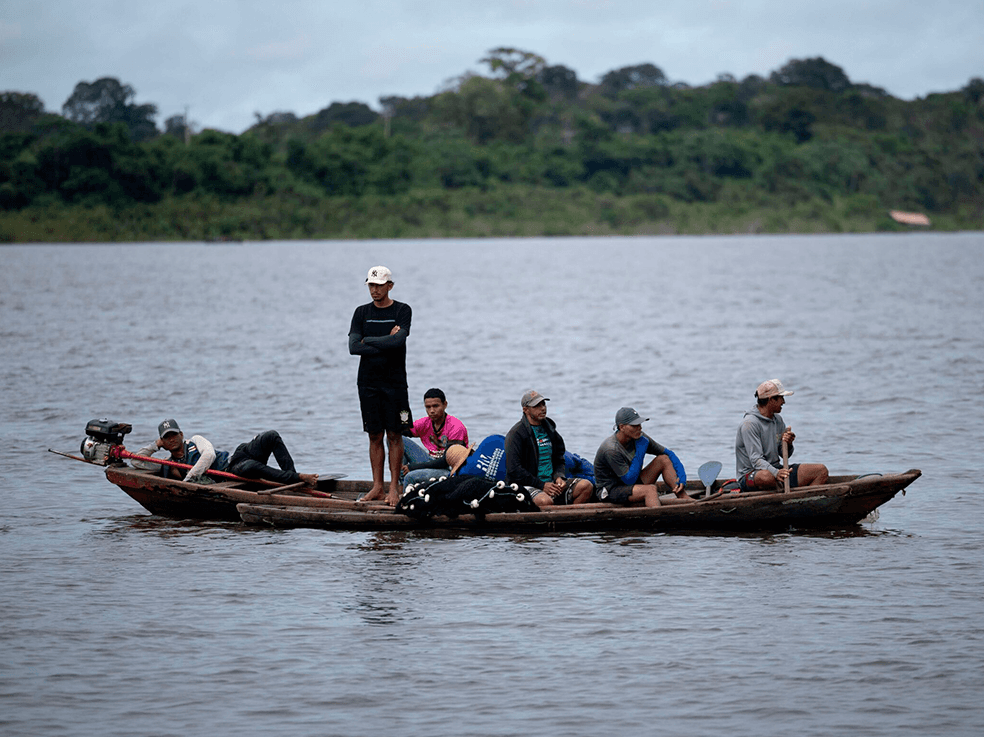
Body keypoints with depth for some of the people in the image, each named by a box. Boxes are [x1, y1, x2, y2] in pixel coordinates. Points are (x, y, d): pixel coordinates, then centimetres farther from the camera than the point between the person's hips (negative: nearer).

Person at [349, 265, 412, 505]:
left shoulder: (402, 311, 0)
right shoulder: (362, 313, 9)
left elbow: (398, 340, -16)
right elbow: (353, 347, -3)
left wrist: (368, 341, -7)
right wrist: (385, 344, -10)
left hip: (394, 382, -3)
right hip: (368, 382, 3)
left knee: (394, 435, -3)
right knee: (374, 436, 5)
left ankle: (394, 486, 1)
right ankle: (377, 486, 9)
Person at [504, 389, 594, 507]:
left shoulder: (550, 430, 17)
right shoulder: (516, 434, -5)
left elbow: (559, 461, 25)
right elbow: (514, 471, -12)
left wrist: (559, 477, 1)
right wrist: (541, 485, -17)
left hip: (551, 483, 7)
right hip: (527, 486, -7)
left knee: (587, 486, -14)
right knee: (545, 501, -39)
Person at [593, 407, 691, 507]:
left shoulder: (639, 438, -4)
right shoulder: (611, 449, -27)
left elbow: (668, 453, 4)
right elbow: (629, 480, -24)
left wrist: (682, 477, -10)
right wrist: (640, 452, -22)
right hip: (611, 491, -8)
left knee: (664, 459, -5)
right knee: (651, 489, -34)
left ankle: (684, 498, -13)